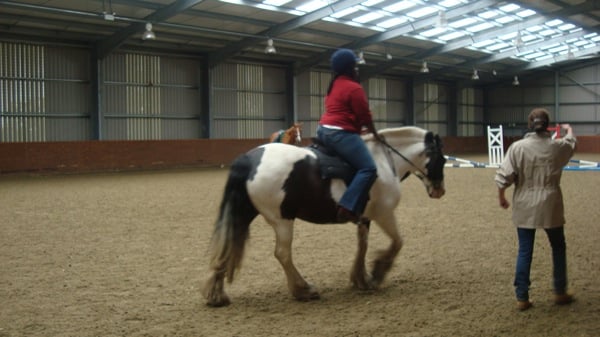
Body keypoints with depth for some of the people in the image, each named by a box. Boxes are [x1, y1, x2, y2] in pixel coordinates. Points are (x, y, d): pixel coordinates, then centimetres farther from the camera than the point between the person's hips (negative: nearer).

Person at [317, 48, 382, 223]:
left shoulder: (334, 85, 17)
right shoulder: (354, 88, -11)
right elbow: (365, 116, -9)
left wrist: (361, 128, 25)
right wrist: (375, 134, 8)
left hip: (323, 130, 10)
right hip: (342, 134, -10)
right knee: (368, 168, -18)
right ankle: (348, 207, -30)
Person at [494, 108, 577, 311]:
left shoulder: (517, 147, -10)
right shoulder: (557, 147, -4)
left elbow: (504, 176, -11)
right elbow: (572, 142, 21)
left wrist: (501, 196, 6)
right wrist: (569, 130, 44)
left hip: (524, 207, 0)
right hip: (550, 207, 1)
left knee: (524, 252, 8)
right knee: (558, 248, 19)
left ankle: (522, 297, 10)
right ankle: (560, 292, 28)